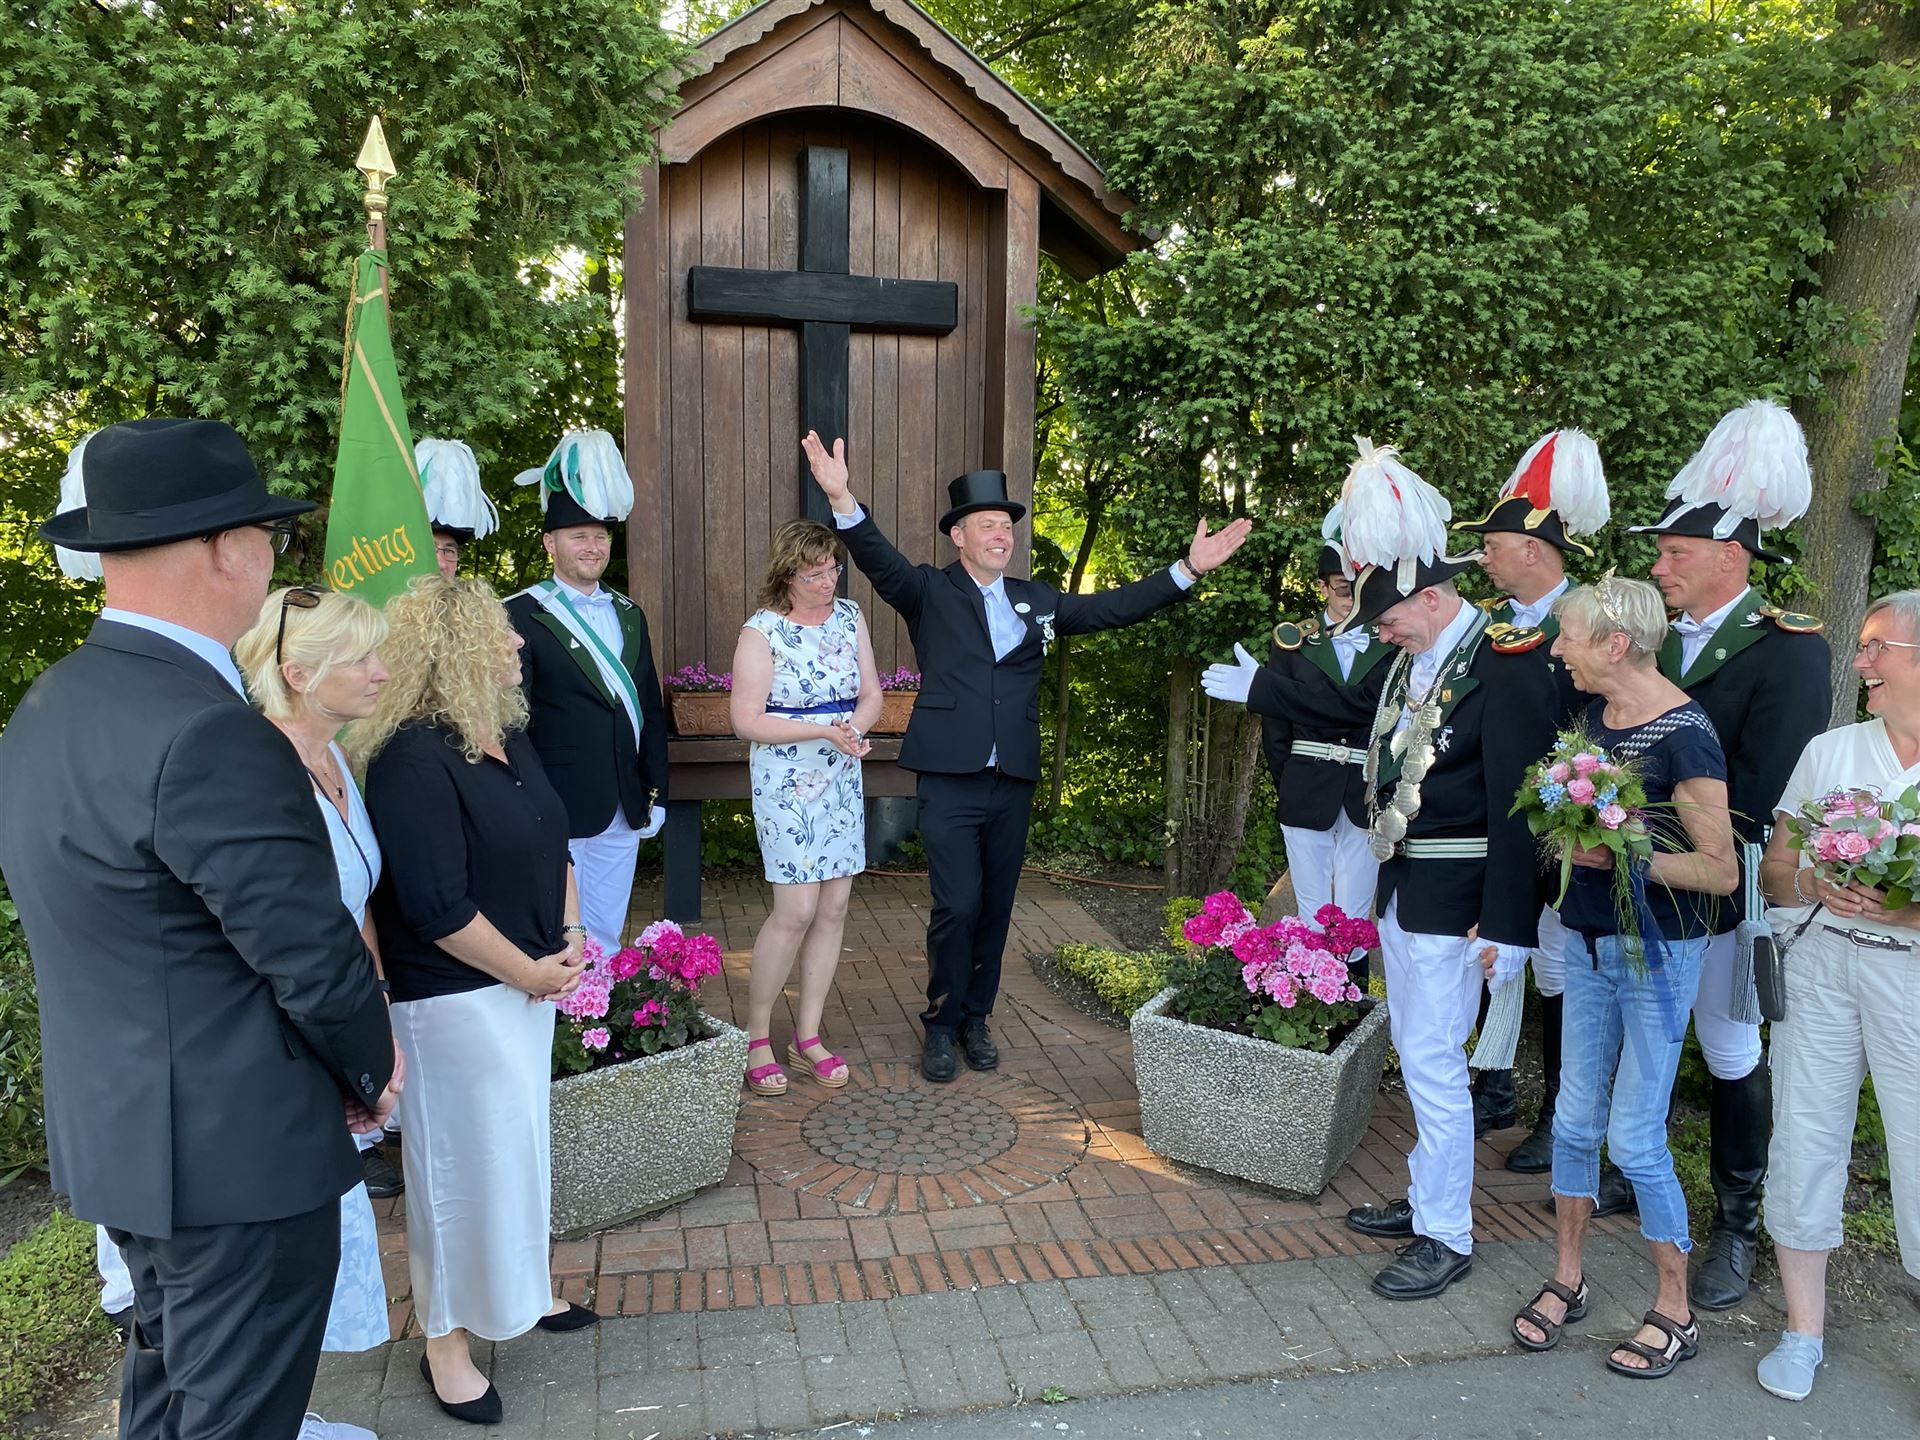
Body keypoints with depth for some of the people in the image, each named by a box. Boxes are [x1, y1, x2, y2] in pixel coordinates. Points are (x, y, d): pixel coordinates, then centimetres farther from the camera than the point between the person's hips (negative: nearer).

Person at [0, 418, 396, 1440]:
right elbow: (314, 953, -22)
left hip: (113, 1128, 9)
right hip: (235, 1151, -9)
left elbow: (112, 931, 7)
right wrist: (371, 1070, -3)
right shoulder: (206, 734, -28)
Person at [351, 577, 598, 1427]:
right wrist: (528, 972, -15)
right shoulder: (414, 760, -22)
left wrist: (570, 937, 3)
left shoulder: (509, 737, 5)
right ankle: (445, 1339, 27)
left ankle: (521, 1286, 41)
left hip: (530, 981, 8)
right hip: (454, 997, -8)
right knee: (464, 1161, 6)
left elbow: (551, 842, 14)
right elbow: (435, 905, -24)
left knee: (519, 1141, 21)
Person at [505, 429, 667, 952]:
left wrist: (655, 793, 12)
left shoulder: (628, 614, 13)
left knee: (606, 941, 14)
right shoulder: (521, 615, -7)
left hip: (624, 814, 6)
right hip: (557, 815, -6)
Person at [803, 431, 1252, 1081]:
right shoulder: (928, 592, 1)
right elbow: (880, 561, -17)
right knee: (957, 906, -7)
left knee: (995, 908, 12)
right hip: (950, 782, -4)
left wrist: (1188, 569, 7)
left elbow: (1113, 607, 13)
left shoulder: (1036, 599, 14)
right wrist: (842, 499, -34)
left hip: (1013, 783, 5)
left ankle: (976, 1017, 29)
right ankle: (941, 1024, 13)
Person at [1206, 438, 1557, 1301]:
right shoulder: (1415, 658, 7)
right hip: (1401, 885, 9)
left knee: (1433, 1060, 0)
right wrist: (1260, 687, 26)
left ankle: (1446, 1236, 17)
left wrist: (1504, 925, -20)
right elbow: (1371, 728, 22)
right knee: (1417, 1052, 18)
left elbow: (1515, 806, -20)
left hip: (1452, 897, -9)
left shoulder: (1506, 670, -19)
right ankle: (1429, 1197, 34)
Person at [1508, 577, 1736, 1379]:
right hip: (1589, 942, 7)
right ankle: (1567, 1280, 30)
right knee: (1576, 1119, 14)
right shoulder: (1590, 715, 3)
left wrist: (1619, 856, -26)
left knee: (1635, 1138, 0)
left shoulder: (1684, 737, -19)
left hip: (1657, 951, -7)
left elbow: (1720, 872, -17)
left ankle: (1675, 1312, 20)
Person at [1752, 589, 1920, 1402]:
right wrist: (1814, 884, -11)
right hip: (1820, 962, 3)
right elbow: (1773, 871, 9)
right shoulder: (1829, 751, 7)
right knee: (1803, 1137, 8)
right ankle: (1803, 1331, 24)